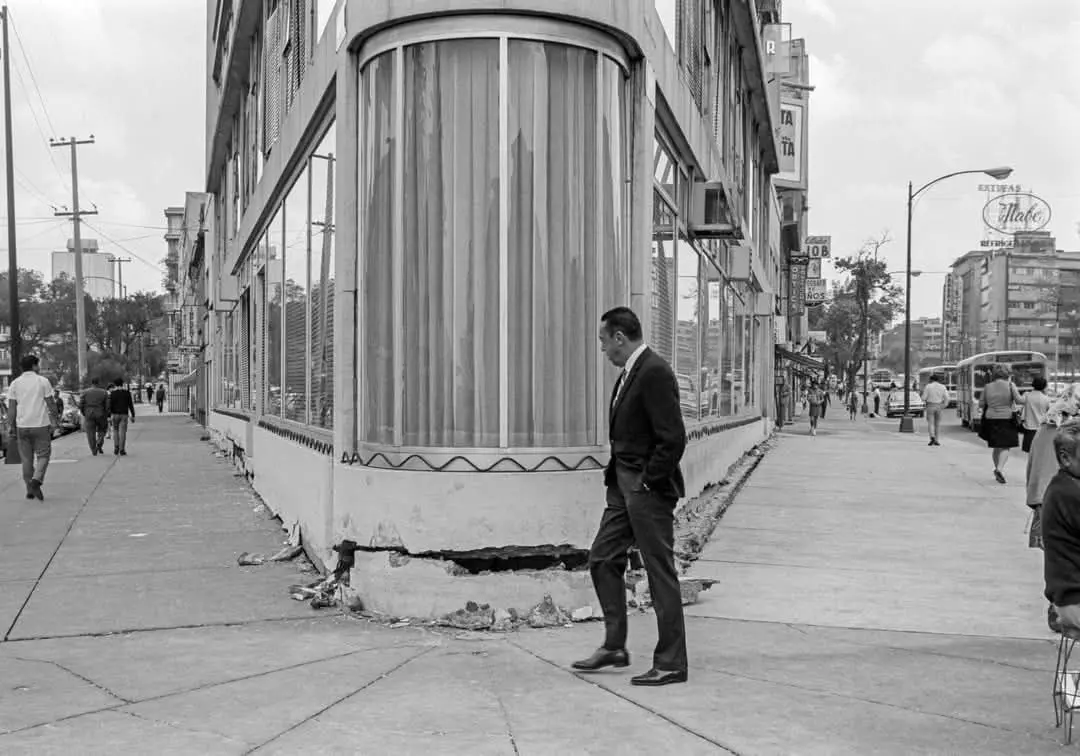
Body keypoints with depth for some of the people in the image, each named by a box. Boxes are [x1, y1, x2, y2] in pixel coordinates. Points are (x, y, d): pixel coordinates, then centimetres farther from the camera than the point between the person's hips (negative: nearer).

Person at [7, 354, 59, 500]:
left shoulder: (15, 384, 4)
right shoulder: (43, 381, -2)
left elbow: (11, 408, 2)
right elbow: (51, 405, -3)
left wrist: (11, 427, 8)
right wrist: (56, 421, 8)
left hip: (22, 426, 3)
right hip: (41, 425, -3)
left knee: (27, 458, 10)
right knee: (43, 455, 6)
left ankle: (30, 490, 12)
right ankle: (36, 480, -18)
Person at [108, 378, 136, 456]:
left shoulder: (113, 393, -3)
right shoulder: (127, 392, 1)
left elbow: (110, 405, -7)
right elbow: (131, 405, 1)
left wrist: (109, 416, -6)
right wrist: (133, 416, 6)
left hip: (115, 414, 0)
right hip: (124, 414, 0)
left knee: (115, 431, 14)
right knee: (122, 432, 0)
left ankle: (116, 449, 7)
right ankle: (122, 450, -5)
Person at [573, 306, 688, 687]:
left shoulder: (654, 372, -18)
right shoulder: (629, 372, 13)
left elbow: (673, 438, -21)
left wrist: (648, 482, -16)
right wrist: (618, 474, 11)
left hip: (648, 489, -10)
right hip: (623, 485, 10)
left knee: (661, 573, -2)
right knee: (602, 559, 12)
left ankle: (671, 663, 7)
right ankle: (614, 646, 22)